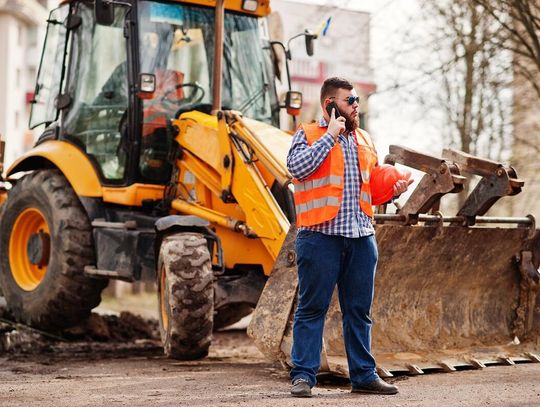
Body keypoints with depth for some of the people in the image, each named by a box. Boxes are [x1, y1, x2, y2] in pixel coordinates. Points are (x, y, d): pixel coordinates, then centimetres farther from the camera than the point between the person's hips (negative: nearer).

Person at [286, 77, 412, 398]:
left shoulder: (364, 140, 20)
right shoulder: (308, 134, 3)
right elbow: (297, 167, -16)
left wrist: (393, 190, 5)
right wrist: (330, 136, -12)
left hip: (362, 238, 5)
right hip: (321, 236, -5)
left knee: (359, 310, 10)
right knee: (312, 308, -2)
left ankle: (364, 375, 17)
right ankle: (303, 375, 3)